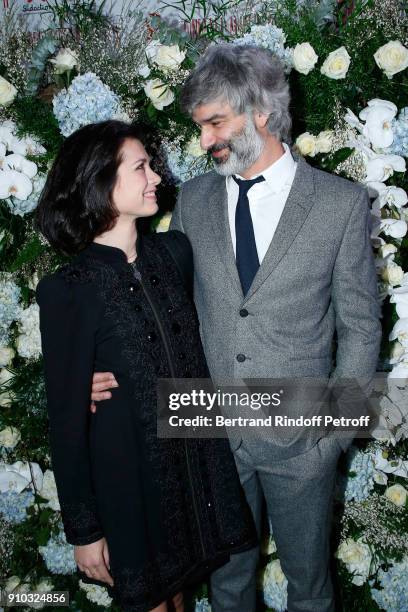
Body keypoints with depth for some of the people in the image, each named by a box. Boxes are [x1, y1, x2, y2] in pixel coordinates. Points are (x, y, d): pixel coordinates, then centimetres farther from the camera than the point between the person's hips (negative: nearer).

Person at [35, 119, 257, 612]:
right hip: (130, 483, -4)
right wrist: (83, 531, -9)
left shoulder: (172, 252, -5)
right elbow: (67, 420, -15)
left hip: (197, 465, 5)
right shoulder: (69, 291, -20)